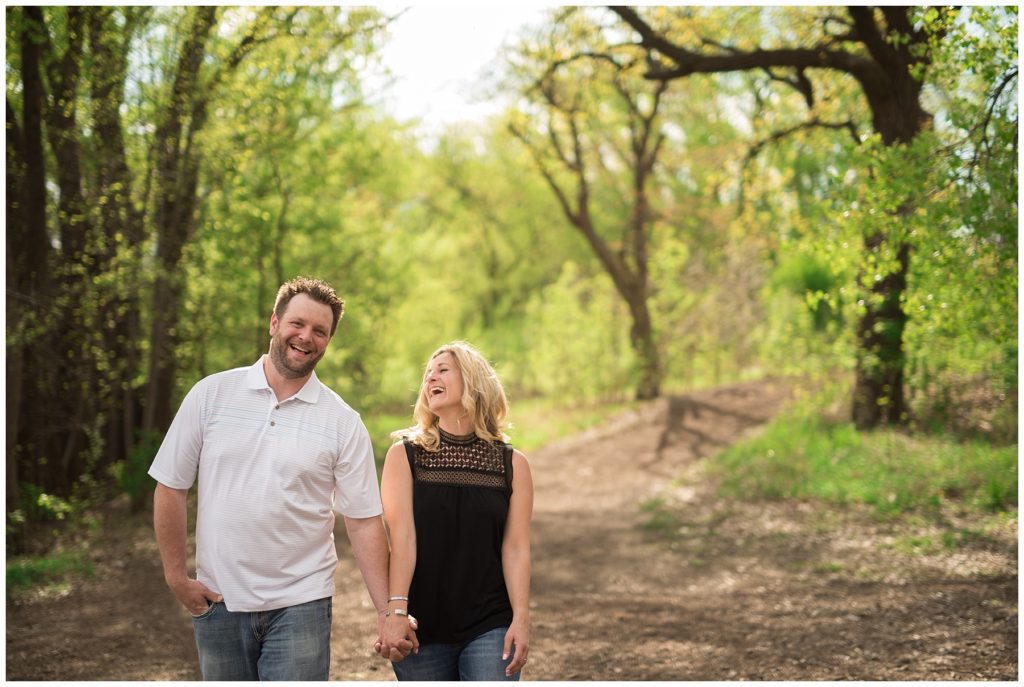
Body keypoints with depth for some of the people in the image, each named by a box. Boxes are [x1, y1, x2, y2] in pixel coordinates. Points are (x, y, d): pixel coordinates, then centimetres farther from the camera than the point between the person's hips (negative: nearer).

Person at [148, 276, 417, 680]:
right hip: (218, 602, 1)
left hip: (299, 605, -1)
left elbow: (364, 522, -2)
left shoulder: (344, 423, -1)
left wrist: (387, 612, -7)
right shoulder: (212, 394, 0)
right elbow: (171, 487, 4)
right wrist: (176, 577, 1)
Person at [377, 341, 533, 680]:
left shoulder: (512, 464, 5)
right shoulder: (405, 455, 2)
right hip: (422, 628, 0)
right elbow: (402, 537, -8)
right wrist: (395, 612, -17)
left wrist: (521, 618, -9)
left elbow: (515, 548, 0)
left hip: (491, 627, 0)